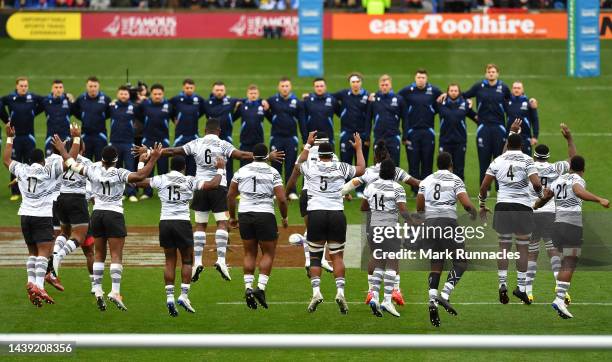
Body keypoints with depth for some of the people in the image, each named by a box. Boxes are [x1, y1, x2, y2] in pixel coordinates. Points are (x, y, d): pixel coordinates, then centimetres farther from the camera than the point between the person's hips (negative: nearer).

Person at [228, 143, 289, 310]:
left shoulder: (241, 171, 6)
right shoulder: (273, 173, -3)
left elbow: (230, 195, 9)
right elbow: (281, 199, -9)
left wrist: (232, 216, 21)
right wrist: (284, 218, 8)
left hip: (245, 215, 3)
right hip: (265, 215, -3)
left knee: (249, 254, 13)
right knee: (268, 253, 8)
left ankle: (248, 288, 2)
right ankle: (261, 287, -7)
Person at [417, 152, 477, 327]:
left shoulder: (426, 181, 14)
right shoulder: (455, 180, 1)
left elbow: (419, 207, 13)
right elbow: (466, 203, -10)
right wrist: (473, 213, 12)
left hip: (430, 222, 5)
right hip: (448, 221, -5)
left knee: (436, 265, 10)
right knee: (460, 262, 5)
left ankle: (432, 301, -8)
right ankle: (445, 295, -13)